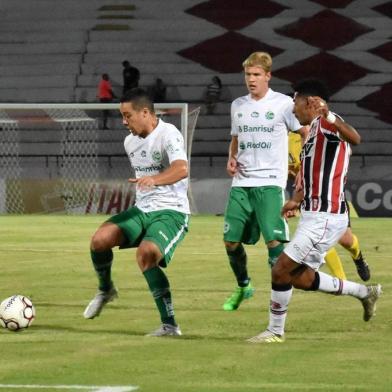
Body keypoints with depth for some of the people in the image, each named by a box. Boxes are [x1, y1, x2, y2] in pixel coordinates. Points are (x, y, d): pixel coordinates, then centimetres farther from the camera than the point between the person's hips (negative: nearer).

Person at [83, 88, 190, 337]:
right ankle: (106, 290, 15)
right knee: (100, 239, -15)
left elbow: (182, 169, -35)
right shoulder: (130, 142, 11)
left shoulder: (168, 135, -16)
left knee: (145, 255, -31)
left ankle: (170, 325, -24)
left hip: (171, 212, -7)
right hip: (142, 210, 7)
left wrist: (154, 180, -52)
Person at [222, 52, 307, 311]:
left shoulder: (283, 103, -3)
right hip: (241, 183, 5)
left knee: (273, 239, -16)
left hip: (270, 182, -5)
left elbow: (306, 132, 2)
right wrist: (231, 160, 6)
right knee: (231, 241, 4)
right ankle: (243, 287, 26)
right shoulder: (238, 105, 13)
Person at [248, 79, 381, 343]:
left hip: (325, 218, -10)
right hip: (315, 215, 10)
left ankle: (275, 331, 5)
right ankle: (364, 292, 26)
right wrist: (298, 200, 35)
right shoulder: (315, 130, 16)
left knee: (281, 271, -7)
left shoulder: (325, 123, -15)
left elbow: (354, 138, -39)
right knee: (300, 278, 15)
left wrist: (329, 116, -56)